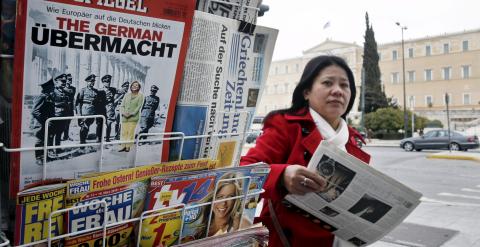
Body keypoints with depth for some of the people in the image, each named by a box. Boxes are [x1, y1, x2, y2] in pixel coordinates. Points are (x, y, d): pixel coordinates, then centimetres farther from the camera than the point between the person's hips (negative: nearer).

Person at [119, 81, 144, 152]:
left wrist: (131, 114, -12)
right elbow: (122, 105, 12)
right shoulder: (127, 95, 14)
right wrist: (123, 113, -7)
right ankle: (123, 146, 5)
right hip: (124, 117, 4)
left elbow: (139, 107, -5)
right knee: (123, 132, -1)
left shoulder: (140, 96, 3)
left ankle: (128, 147, -1)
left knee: (131, 132, -6)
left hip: (133, 117, -3)